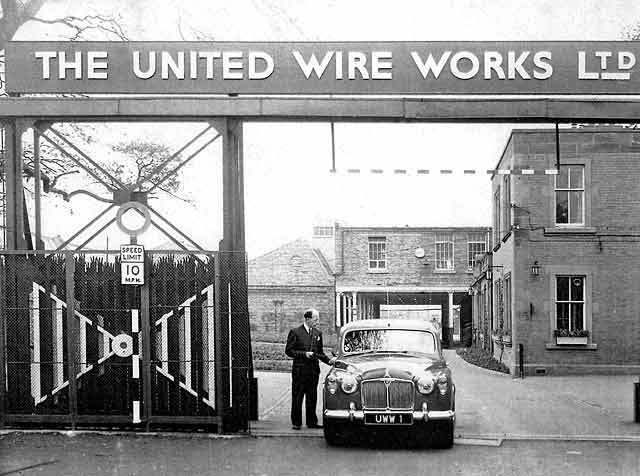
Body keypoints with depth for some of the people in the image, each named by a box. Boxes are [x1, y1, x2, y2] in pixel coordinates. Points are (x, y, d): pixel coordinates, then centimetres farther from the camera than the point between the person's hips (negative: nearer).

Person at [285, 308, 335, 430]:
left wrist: (329, 360, 0)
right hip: (299, 370, -5)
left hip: (314, 370, 5)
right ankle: (296, 422, 9)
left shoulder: (318, 333, 11)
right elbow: (288, 351, -6)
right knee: (297, 398, 1)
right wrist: (304, 354, -15)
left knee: (312, 397, 9)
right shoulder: (295, 332, -5)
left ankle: (311, 422, 16)